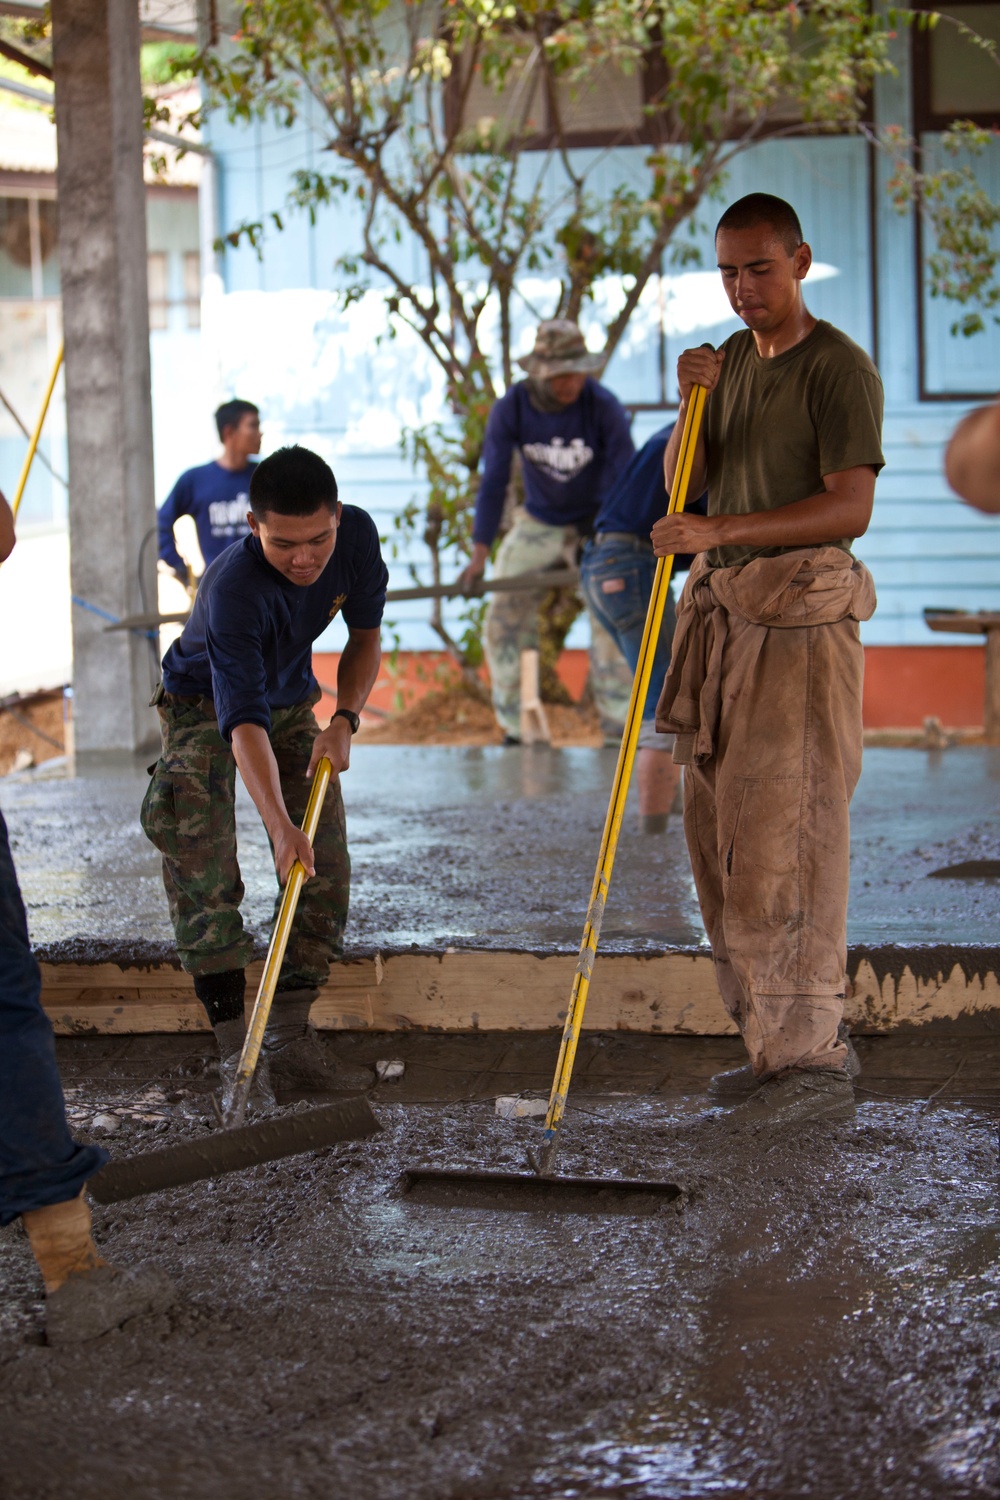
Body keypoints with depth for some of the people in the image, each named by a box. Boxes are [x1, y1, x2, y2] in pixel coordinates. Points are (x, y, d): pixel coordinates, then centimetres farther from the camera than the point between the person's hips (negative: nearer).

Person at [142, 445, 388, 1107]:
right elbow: (243, 719, -45)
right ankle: (237, 1050, -18)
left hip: (292, 704, 5)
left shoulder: (357, 535, -21)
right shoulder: (234, 588, -39)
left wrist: (344, 719, -19)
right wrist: (279, 823, -57)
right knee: (204, 875, -21)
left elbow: (366, 635, -2)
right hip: (206, 709, -5)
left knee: (325, 871, -6)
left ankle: (290, 1037, -1)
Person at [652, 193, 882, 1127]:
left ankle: (811, 1058, -7)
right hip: (725, 614, 8)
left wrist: (721, 531, -26)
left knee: (783, 837, -11)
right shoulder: (731, 361, 16)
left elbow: (850, 506, -18)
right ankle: (780, 1041, 16)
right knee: (720, 838, 8)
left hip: (800, 620, -8)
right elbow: (685, 485, 11)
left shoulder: (839, 369, -8)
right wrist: (692, 404, -7)